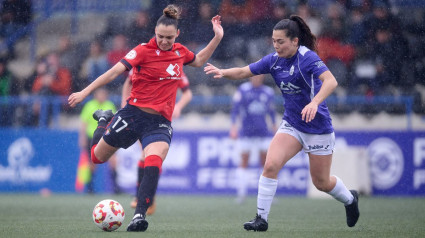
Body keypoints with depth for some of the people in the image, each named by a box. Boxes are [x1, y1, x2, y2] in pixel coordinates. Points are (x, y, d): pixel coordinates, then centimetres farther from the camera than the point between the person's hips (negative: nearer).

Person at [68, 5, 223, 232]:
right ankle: (104, 120, 47)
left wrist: (217, 38, 20)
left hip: (160, 123, 2)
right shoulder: (144, 51, -8)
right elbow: (115, 71, -14)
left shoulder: (180, 51, 8)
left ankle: (139, 216, -30)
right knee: (97, 157, 15)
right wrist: (84, 92, -17)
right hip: (134, 114, -2)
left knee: (153, 166, -26)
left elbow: (199, 60, 31)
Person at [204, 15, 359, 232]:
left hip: (318, 128, -5)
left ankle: (350, 199, 40)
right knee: (271, 165, -18)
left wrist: (314, 102, -51)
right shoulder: (274, 60, -2)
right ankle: (261, 218, -10)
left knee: (321, 183, 8)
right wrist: (223, 72, -17)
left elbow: (330, 81, -34)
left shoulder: (307, 58, -21)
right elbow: (244, 72, 3)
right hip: (291, 124, 5)